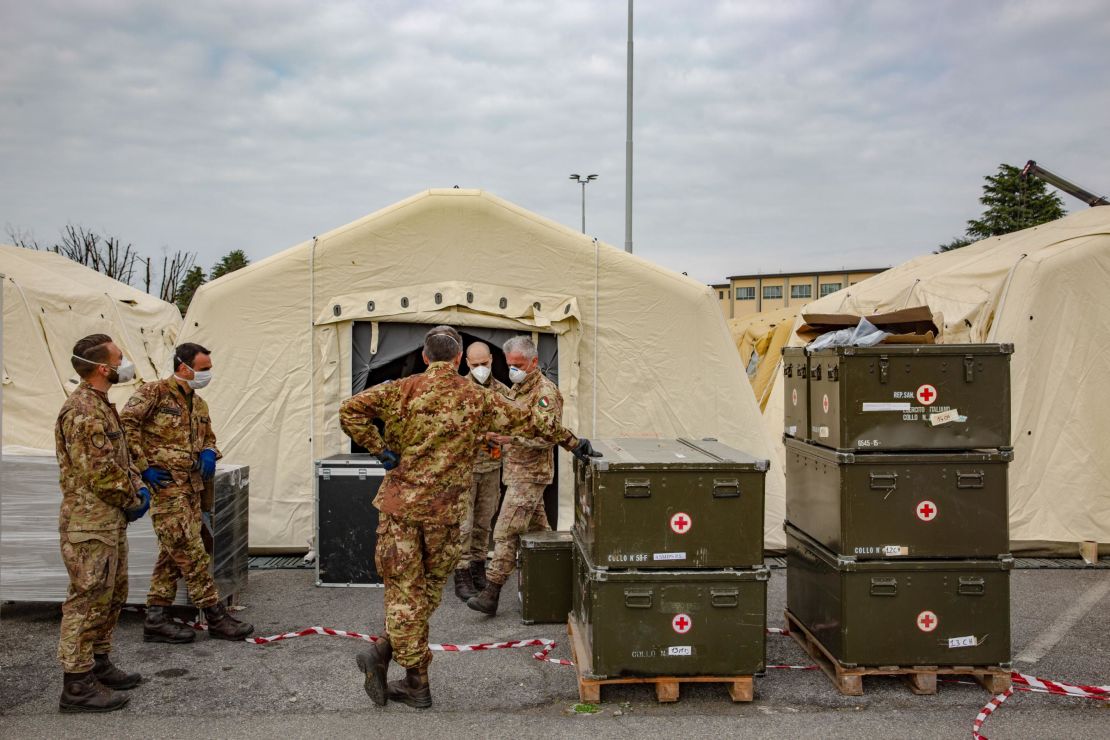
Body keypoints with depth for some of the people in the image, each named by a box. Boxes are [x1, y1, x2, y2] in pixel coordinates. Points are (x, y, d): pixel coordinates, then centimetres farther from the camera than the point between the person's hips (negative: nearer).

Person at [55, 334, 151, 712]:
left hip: (111, 522, 11)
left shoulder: (102, 405, 15)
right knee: (89, 599, -5)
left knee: (113, 595, 18)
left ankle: (98, 664, 30)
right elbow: (100, 472, -23)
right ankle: (77, 685, 1)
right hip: (90, 524, -11)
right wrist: (133, 501, -10)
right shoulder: (83, 411, -19)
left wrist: (138, 487, 7)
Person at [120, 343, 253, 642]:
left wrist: (209, 452, 6)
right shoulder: (154, 392, -7)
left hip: (191, 486, 9)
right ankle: (216, 617, -2)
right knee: (191, 552, -7)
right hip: (165, 486, -9)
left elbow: (208, 436, 29)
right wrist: (143, 465, -16)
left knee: (173, 554, 10)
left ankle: (156, 619, 17)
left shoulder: (198, 404, 18)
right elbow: (126, 424, -15)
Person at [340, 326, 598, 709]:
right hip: (445, 510, 0)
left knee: (405, 590, 6)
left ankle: (417, 682, 10)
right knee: (428, 588, 15)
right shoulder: (477, 398, 3)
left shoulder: (402, 390, 1)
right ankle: (382, 654, 14)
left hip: (401, 503, 0)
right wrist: (573, 442, 18)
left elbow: (350, 410, -9)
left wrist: (379, 450, -3)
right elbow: (530, 419, 9)